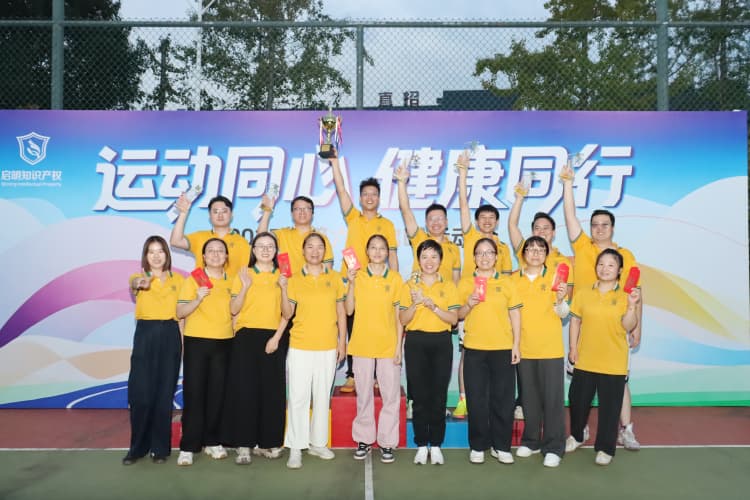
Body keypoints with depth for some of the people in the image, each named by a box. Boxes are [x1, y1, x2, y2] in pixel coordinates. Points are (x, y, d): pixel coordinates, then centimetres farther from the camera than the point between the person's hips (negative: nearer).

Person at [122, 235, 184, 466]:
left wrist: (184, 341, 0)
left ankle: (160, 447, 17)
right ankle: (137, 447, 15)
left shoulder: (178, 279, 8)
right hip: (145, 336, -1)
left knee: (164, 393, 5)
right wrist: (140, 283, -47)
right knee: (140, 393, -2)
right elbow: (133, 284, -22)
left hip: (170, 336, 1)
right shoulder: (139, 278, 4)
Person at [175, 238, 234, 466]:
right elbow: (180, 312, -7)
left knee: (217, 393, 7)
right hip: (197, 342, -3)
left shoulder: (231, 282, 10)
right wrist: (199, 298, -21)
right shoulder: (193, 279, -1)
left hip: (223, 344, 3)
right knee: (193, 393, -1)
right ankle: (188, 447, 6)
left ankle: (212, 441, 20)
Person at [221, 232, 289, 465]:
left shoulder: (282, 276, 9)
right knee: (244, 389, -4)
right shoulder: (243, 274, 7)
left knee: (272, 390, 2)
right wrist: (246, 286, -12)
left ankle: (268, 442, 13)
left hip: (274, 338, 1)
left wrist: (284, 289, -13)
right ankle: (244, 444, 4)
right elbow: (233, 310, -1)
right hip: (247, 336, -1)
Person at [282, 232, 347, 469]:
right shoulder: (295, 279, 2)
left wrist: (342, 342, 4)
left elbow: (341, 313, 8)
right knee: (298, 397, -1)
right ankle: (296, 447, 9)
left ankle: (318, 443, 22)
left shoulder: (335, 278, 5)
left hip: (328, 347, 1)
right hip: (300, 347, -1)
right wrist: (283, 290, -16)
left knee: (323, 396, 9)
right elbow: (287, 314, -3)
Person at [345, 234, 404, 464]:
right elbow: (349, 309, -2)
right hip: (362, 344, 0)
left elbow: (399, 315, 3)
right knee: (364, 395, 9)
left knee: (391, 395, 2)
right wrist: (351, 283, -12)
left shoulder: (395, 278, 3)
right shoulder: (358, 275, 3)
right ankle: (364, 440, 21)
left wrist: (399, 345, -2)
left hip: (388, 345, 0)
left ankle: (387, 442, 14)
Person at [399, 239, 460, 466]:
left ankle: (436, 445, 14)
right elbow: (403, 320, 1)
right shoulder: (409, 285, 5)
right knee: (419, 395, 2)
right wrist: (415, 304, -17)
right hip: (416, 343, 0)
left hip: (441, 343, 0)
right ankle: (421, 445, 13)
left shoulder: (449, 286, 6)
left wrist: (433, 306, -16)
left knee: (439, 395, 2)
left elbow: (454, 319, -3)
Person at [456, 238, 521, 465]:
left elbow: (515, 315, 5)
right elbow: (458, 316, 8)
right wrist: (469, 304, -12)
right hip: (474, 349, 0)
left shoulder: (506, 282, 5)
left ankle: (501, 446, 19)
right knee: (476, 399, 5)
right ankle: (477, 446, 18)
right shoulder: (465, 282, 5)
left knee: (503, 399, 4)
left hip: (503, 348, 0)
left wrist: (516, 345, -1)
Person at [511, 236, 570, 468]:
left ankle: (553, 447, 10)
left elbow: (563, 314, -4)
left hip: (551, 348, -2)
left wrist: (561, 300, -23)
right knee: (529, 397, 12)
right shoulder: (514, 279, 6)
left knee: (553, 398, 0)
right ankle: (531, 441, 26)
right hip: (524, 348, 3)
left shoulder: (555, 275, 0)